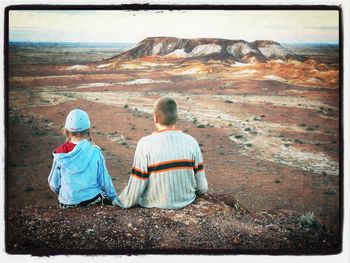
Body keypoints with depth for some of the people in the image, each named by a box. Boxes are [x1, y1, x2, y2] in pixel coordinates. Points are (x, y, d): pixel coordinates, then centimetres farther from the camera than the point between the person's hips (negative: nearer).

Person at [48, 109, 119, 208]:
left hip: (68, 201, 2)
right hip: (92, 198, -1)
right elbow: (104, 179, -5)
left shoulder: (60, 154, -10)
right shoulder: (95, 151, -12)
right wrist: (113, 197, 10)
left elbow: (54, 183, -2)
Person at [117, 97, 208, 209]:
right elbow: (202, 187, -3)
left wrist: (121, 203, 4)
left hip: (155, 206, -3)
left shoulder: (145, 144, -18)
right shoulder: (191, 142, -9)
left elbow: (135, 188, -15)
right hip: (187, 202, 3)